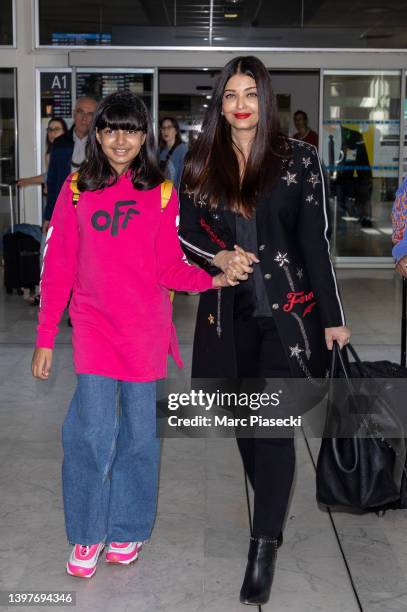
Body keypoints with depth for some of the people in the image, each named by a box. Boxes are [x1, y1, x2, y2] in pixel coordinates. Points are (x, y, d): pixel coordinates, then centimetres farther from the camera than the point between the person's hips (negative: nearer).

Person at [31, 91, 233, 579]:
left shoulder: (161, 193, 2)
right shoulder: (76, 189, 2)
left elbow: (170, 266, 1)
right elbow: (58, 266, 2)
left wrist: (213, 279, -19)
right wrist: (45, 337, 0)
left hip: (145, 329, 1)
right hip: (93, 325, 0)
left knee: (138, 432, 8)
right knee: (92, 432, -6)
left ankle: (128, 530, 26)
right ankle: (88, 535, 14)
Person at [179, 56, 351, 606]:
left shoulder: (299, 159, -1)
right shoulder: (202, 163, 6)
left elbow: (316, 241, -2)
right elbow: (183, 231, 8)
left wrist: (334, 317, -3)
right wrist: (217, 258, -13)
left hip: (287, 308, -3)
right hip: (228, 311, 3)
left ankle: (264, 545, -3)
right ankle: (271, 512, 32)